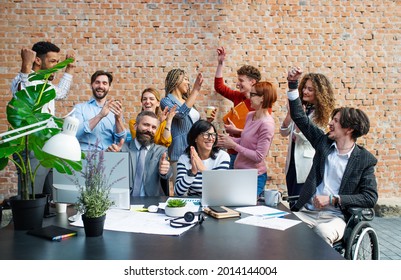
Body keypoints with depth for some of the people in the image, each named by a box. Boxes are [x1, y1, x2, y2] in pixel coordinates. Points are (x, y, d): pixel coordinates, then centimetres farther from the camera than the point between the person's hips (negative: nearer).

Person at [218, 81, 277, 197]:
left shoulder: (266, 124, -19)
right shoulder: (250, 115, 4)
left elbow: (259, 156, -21)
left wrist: (233, 145, -18)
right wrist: (229, 139, -2)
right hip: (240, 173, 8)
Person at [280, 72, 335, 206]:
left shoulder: (321, 114, -10)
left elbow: (306, 138, -16)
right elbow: (284, 133, 4)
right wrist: (289, 114, -11)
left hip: (306, 168, -6)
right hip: (292, 163, 6)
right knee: (292, 205, 17)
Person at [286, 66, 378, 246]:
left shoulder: (365, 160, 0)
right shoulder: (324, 143, 9)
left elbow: (370, 198, -5)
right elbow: (300, 117, 10)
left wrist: (333, 199, -14)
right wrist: (293, 84, 3)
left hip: (335, 216, -3)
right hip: (306, 211, 3)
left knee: (323, 233, -37)